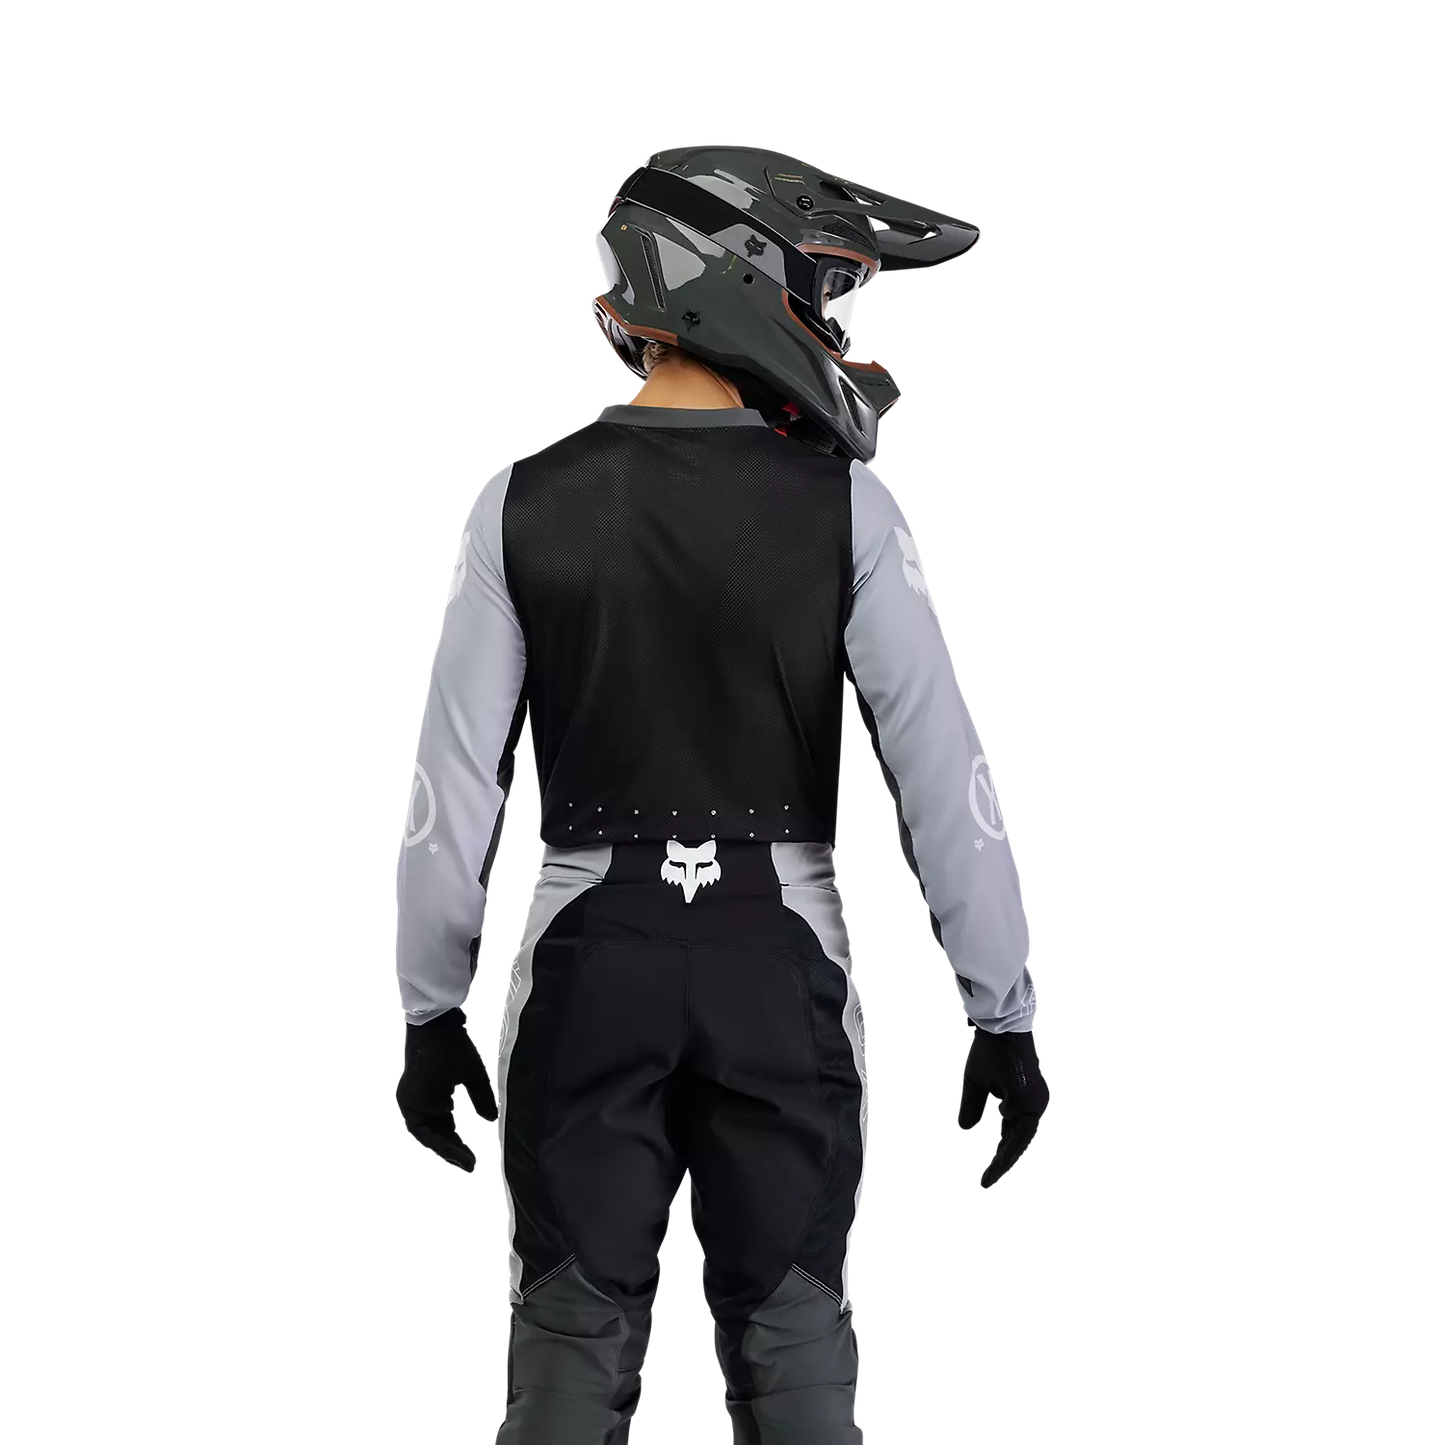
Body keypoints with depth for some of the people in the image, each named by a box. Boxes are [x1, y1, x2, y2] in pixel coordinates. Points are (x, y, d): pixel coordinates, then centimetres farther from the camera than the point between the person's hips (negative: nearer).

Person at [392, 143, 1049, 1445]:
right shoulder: (845, 505, -9)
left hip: (592, 959, 1)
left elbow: (457, 782, -3)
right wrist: (1006, 1014, -2)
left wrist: (430, 1010, 7)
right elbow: (944, 773, -10)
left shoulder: (524, 503, -4)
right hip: (780, 963, -1)